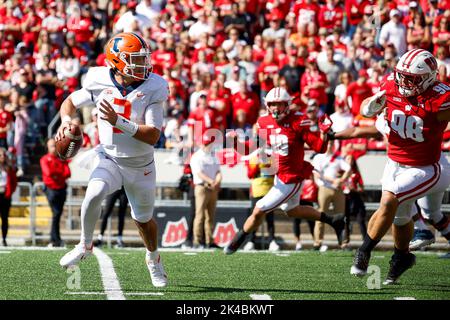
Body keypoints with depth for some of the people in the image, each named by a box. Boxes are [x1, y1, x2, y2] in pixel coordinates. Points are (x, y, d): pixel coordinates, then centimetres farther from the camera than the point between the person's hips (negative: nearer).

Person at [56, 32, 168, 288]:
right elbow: (71, 101, 6)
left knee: (144, 219, 16)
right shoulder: (100, 83, -14)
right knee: (94, 194, -29)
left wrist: (118, 121, -35)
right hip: (110, 159, 0)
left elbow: (153, 136, -25)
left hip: (141, 167, 0)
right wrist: (67, 120, -16)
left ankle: (154, 259, 47)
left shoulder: (153, 89, -19)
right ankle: (85, 246, -4)